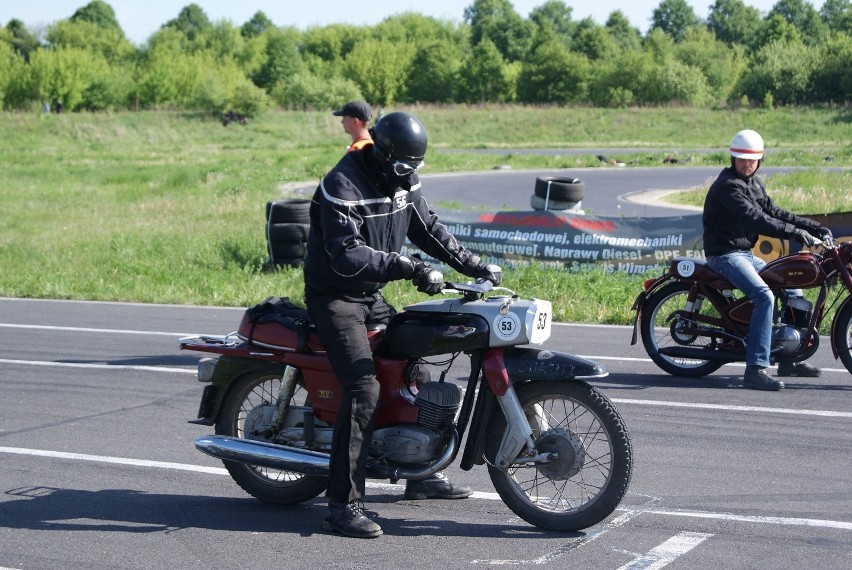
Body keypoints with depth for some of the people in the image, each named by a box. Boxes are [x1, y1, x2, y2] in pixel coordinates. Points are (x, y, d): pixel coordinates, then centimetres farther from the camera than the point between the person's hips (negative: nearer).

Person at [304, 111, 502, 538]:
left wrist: (474, 266, 4)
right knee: (364, 388, -22)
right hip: (335, 298, -9)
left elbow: (426, 227, 14)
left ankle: (421, 474, 28)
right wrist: (410, 269, -37)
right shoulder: (342, 186, -23)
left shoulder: (402, 182, 4)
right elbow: (347, 256, -31)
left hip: (373, 296, 9)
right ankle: (343, 504, -21)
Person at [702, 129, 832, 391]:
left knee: (793, 289, 14)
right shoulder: (727, 185, -17)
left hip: (745, 253, 10)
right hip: (725, 254, -10)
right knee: (764, 296, -28)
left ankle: (789, 359, 22)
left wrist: (816, 227, 5)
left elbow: (774, 212, 13)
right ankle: (755, 369, -32)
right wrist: (795, 232, -34)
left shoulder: (754, 183, 14)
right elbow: (754, 219, -28)